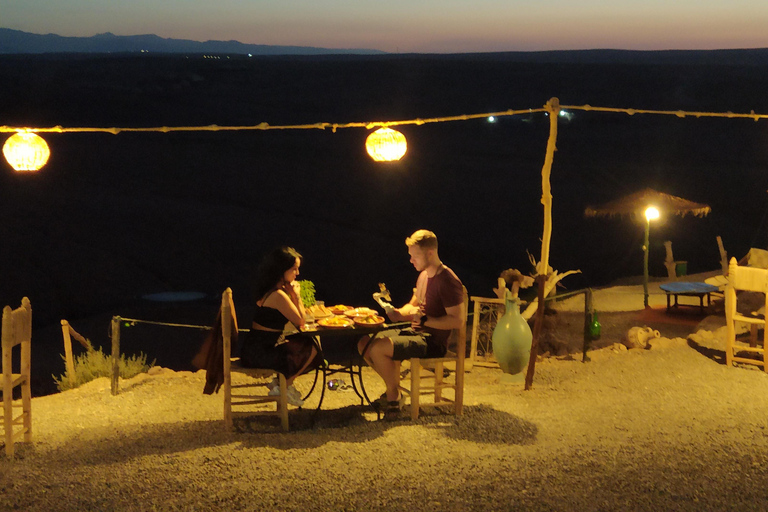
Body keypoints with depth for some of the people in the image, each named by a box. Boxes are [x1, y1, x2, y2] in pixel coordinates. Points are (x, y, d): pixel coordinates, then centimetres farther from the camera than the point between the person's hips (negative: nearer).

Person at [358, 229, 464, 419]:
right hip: (415, 332, 10)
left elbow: (457, 320, -22)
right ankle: (394, 389, 12)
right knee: (364, 343, 0)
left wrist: (424, 319, -26)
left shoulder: (448, 281, -18)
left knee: (377, 348, -26)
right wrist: (398, 313, 1)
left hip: (433, 341, -10)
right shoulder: (423, 275, 11)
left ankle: (393, 396, -5)